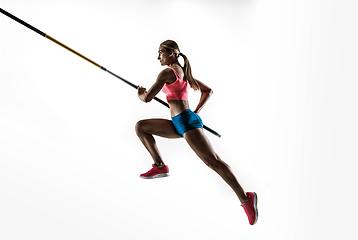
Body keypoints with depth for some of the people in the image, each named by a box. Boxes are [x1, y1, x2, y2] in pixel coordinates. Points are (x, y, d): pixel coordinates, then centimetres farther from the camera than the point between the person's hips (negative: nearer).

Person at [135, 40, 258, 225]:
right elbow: (208, 91, 26)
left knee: (212, 161, -13)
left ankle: (245, 199, -10)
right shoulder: (183, 72, 20)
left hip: (186, 121, -10)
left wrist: (140, 94, 17)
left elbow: (147, 98, -7)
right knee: (140, 127, 10)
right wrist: (196, 112, 20)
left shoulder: (167, 73, -7)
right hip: (178, 124, 10)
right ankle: (160, 167, 8)